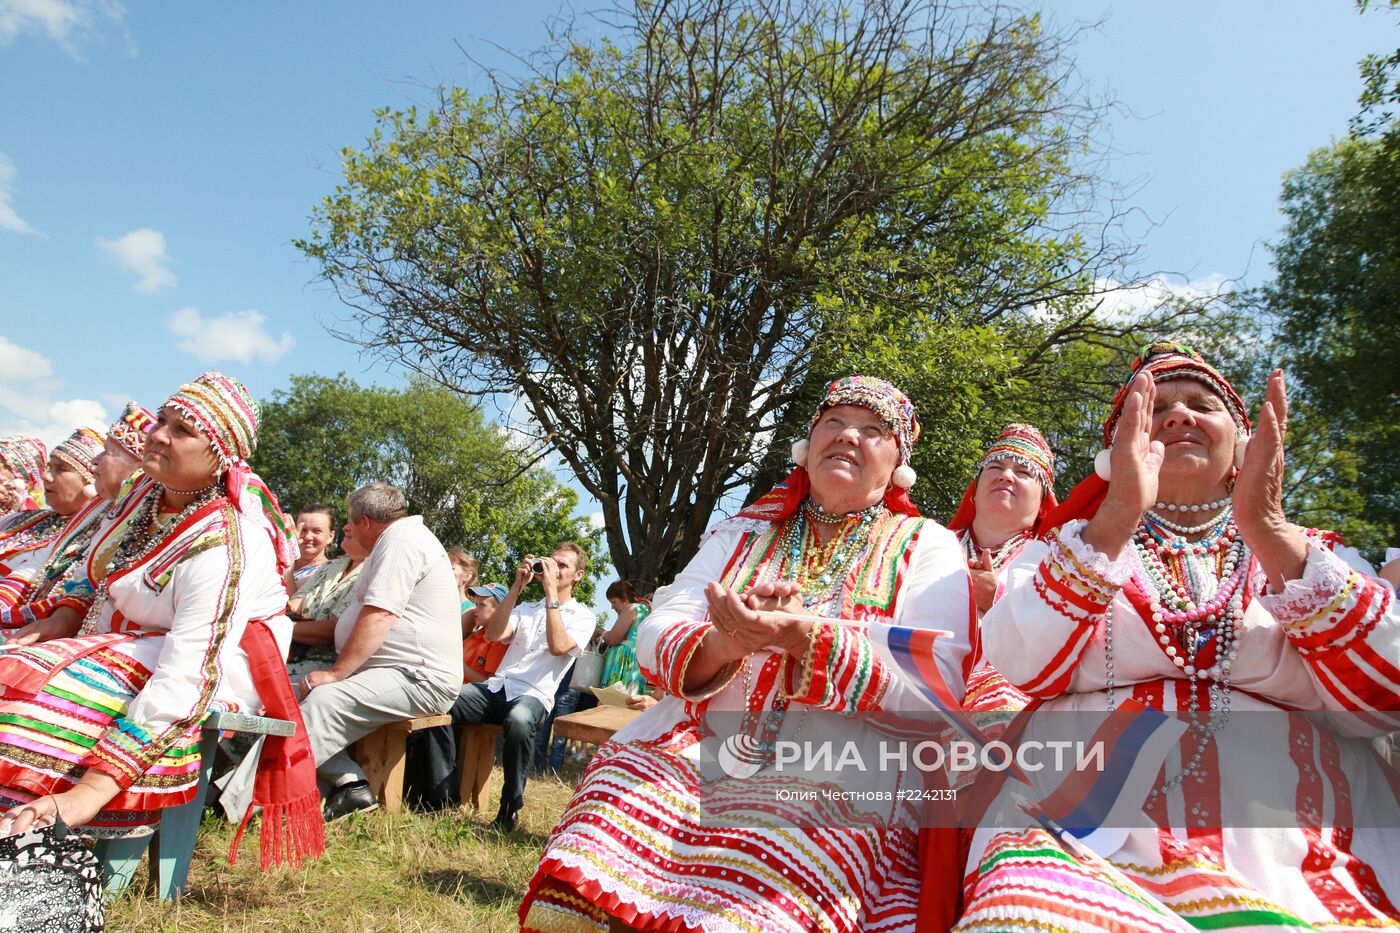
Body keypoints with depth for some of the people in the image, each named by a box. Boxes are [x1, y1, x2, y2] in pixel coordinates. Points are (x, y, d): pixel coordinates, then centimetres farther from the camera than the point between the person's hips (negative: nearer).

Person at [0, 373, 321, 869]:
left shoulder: (224, 545, -27)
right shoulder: (151, 490, 0)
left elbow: (186, 678, -32)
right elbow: (96, 574, 19)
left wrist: (90, 790, -34)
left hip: (218, 665, -8)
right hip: (132, 644, 8)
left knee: (46, 693, -25)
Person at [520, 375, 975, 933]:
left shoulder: (927, 546, 10)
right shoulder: (744, 534, 18)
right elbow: (655, 641, 7)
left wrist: (803, 634, -21)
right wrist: (724, 643, -16)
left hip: (831, 795, -2)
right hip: (684, 755, 3)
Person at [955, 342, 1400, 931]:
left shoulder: (1311, 555, 19)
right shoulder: (1063, 551, 15)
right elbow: (1004, 674, -4)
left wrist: (1270, 529, -9)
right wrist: (1115, 520, -12)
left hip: (1306, 870, 3)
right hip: (1083, 855, -2)